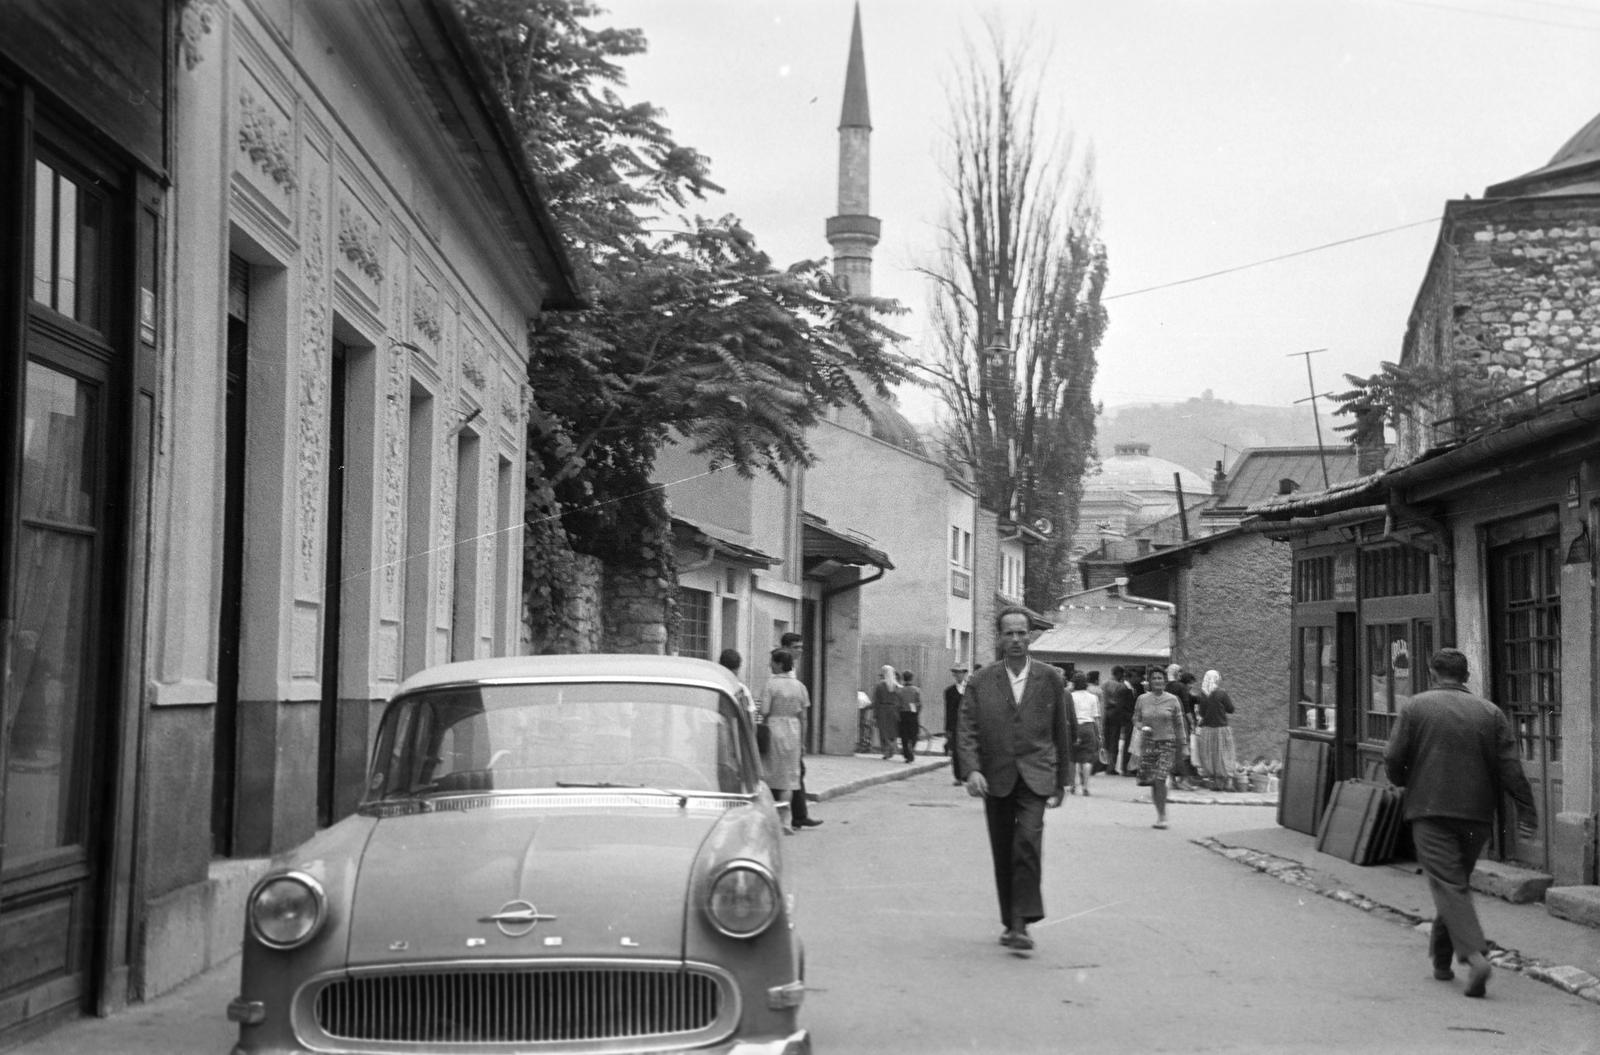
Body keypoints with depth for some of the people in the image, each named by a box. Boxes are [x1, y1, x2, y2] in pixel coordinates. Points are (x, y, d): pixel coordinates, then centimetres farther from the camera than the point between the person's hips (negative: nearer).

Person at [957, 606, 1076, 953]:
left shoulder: (1050, 679, 4)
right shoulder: (981, 682, 2)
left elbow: (1062, 731, 11)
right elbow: (967, 731, -3)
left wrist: (1062, 780, 13)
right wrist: (972, 770, -19)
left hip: (1035, 776, -2)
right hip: (996, 778, 2)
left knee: (1028, 840, -20)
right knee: (1003, 855, 8)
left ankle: (1022, 923, -21)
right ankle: (1010, 921, 22)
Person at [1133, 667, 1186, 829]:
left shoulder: (1172, 700, 0)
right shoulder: (1142, 700, 4)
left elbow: (1179, 725, 6)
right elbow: (1136, 720, 12)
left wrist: (1180, 747, 8)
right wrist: (1142, 728, -11)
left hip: (1167, 744, -2)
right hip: (1148, 743, 2)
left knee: (1160, 779, -15)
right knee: (1151, 782, 3)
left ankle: (1162, 816, -5)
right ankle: (1160, 814, 21)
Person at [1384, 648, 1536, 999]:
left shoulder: (1416, 707, 0)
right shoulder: (1490, 712, 7)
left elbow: (1393, 759, -3)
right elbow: (1511, 768, -1)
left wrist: (1405, 782, 18)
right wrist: (1527, 812, -1)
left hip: (1430, 809, -3)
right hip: (1476, 813, 4)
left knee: (1448, 885, -8)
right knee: (1456, 882, 18)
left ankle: (1474, 955, -27)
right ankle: (1441, 959, 27)